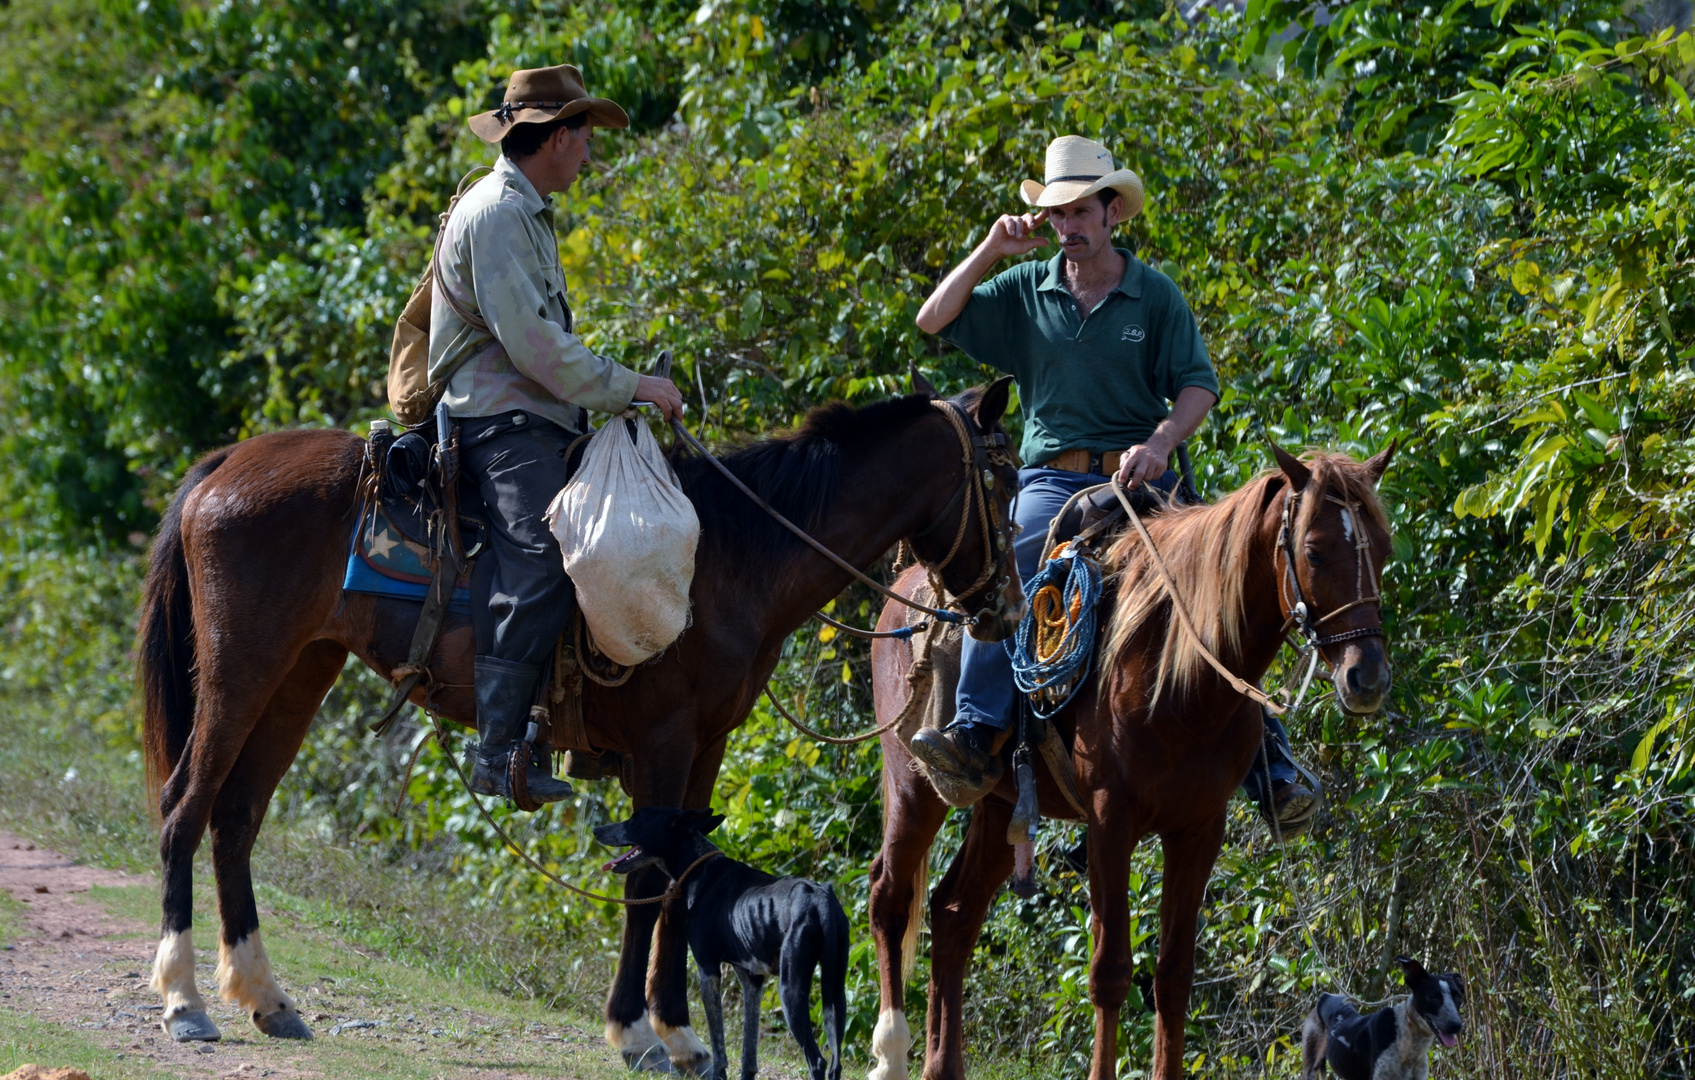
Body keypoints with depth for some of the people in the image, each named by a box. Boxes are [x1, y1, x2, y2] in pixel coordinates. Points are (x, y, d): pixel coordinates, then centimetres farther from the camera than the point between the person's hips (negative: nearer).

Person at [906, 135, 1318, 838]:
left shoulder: (1155, 295, 6)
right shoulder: (1026, 291, 10)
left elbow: (1198, 385, 2)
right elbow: (934, 321, 6)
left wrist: (1161, 442, -18)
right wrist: (991, 250, -2)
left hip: (1140, 481, 0)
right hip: (1053, 481, 0)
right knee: (1006, 577, -30)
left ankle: (1271, 766, -10)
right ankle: (976, 734, -38)